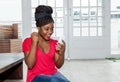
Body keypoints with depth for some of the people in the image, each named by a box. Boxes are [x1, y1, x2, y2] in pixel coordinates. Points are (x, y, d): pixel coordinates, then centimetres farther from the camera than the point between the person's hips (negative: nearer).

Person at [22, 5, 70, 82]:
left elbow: (58, 65, 7)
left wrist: (62, 53, -13)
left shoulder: (54, 43, 8)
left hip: (53, 74, 4)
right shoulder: (28, 41, -2)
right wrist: (34, 42, -16)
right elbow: (30, 65, -13)